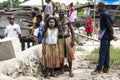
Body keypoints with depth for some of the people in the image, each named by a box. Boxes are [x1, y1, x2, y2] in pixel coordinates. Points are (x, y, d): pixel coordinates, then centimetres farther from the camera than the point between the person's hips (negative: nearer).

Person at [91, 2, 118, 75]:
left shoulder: (104, 14, -16)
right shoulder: (105, 14, 14)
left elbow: (110, 26, -21)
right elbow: (110, 25, 16)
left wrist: (112, 35, -12)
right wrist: (112, 35, 16)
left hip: (105, 36, -10)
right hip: (106, 36, 10)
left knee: (102, 53, -6)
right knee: (106, 52, 11)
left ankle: (99, 69, -2)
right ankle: (106, 68, 17)